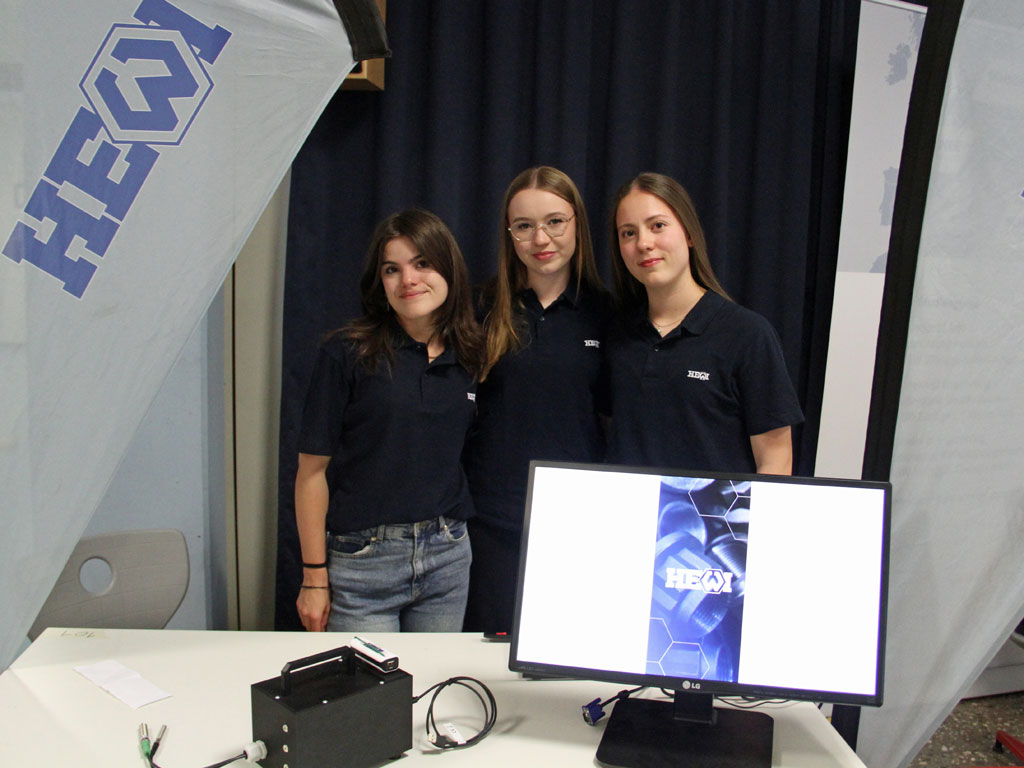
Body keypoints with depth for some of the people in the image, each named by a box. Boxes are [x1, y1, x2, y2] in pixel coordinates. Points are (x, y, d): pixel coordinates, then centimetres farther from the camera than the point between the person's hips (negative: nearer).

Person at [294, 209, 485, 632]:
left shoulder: (471, 358, 4)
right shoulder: (347, 353, -8)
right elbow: (312, 470, -7)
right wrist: (314, 576, -7)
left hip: (448, 554, 4)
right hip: (363, 560, -3)